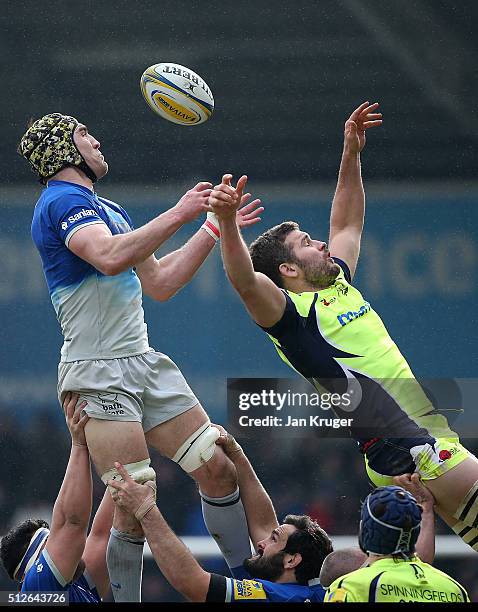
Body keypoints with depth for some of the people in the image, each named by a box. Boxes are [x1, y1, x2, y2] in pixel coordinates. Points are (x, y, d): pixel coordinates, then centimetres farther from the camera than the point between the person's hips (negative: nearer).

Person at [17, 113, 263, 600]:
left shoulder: (107, 209, 22)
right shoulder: (63, 200, -10)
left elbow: (159, 283, 26)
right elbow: (110, 257, -29)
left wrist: (213, 227, 23)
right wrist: (177, 215, -23)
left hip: (144, 364, 9)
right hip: (97, 373, -9)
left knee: (219, 469, 3)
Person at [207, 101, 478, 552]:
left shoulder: (338, 283, 16)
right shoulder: (290, 312, -9)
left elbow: (348, 223, 30)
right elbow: (245, 281, -28)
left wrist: (351, 154, 24)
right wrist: (227, 221, -43)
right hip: (403, 448, -9)